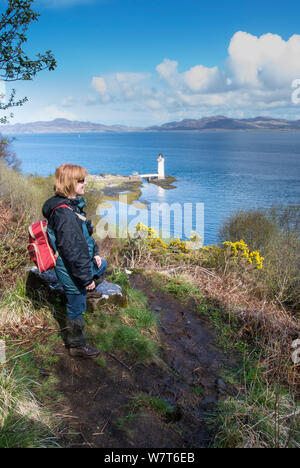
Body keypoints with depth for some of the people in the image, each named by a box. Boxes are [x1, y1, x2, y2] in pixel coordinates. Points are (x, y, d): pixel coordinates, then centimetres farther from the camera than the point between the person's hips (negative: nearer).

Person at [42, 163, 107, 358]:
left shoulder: (72, 204, 3)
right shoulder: (65, 214, -30)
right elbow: (72, 250, -29)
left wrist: (95, 253, 16)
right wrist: (86, 278, -22)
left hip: (82, 262, 10)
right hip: (73, 271, -10)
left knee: (102, 265, 35)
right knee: (76, 309, 8)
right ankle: (76, 345, 32)